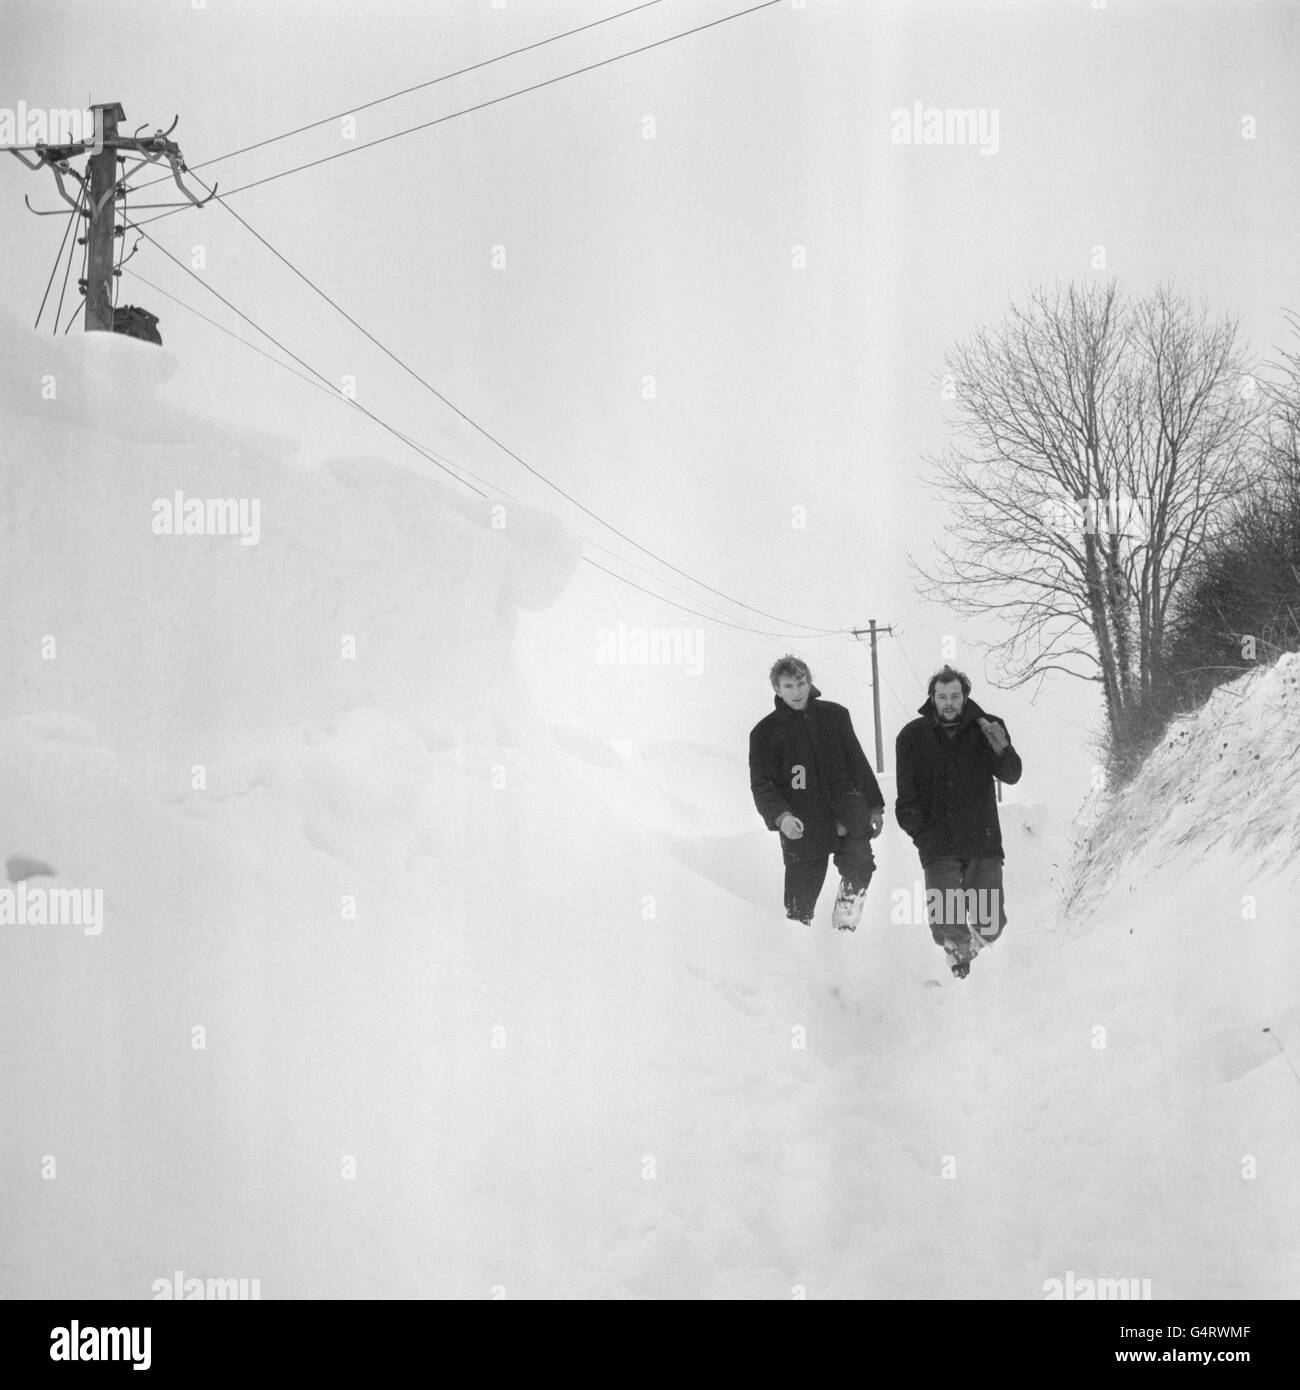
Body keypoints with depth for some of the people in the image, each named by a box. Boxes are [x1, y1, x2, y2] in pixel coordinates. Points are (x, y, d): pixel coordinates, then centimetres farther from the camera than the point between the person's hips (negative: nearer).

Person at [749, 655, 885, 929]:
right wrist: (780, 816, -18)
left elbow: (858, 762, 18)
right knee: (801, 896, -3)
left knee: (860, 861, -23)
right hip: (801, 824, -1)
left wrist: (874, 806, 18)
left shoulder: (834, 715, 11)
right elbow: (762, 784, 0)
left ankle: (845, 917, -1)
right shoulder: (765, 732, 5)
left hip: (845, 808, 1)